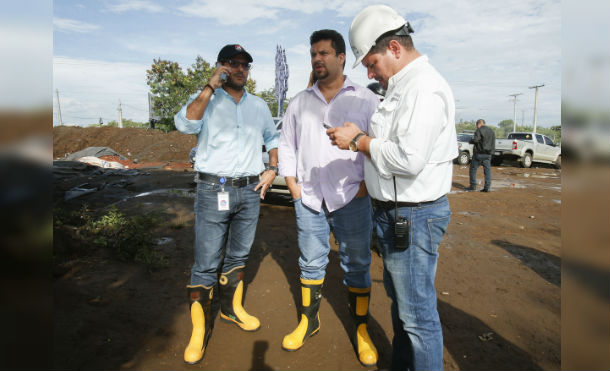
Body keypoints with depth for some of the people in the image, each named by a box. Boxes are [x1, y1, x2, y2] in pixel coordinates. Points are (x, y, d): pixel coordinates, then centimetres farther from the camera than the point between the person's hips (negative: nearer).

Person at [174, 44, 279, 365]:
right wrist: (211, 86, -17)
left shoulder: (258, 105, 13)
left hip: (250, 191, 4)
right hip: (213, 191, -4)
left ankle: (232, 308, 35)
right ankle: (199, 330, 13)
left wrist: (272, 169, 10)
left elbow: (273, 138, 24)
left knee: (238, 256, 16)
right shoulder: (205, 100, 0)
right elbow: (185, 124, -20)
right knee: (206, 264, -1)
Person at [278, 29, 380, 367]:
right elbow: (286, 145, 14)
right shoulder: (299, 102, 11)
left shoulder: (366, 99, 1)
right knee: (311, 263, 13)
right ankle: (309, 322, 32)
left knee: (356, 266, 6)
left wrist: (366, 185, -7)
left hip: (352, 199, -3)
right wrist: (292, 185, 6)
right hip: (308, 199, 3)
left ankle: (361, 332, 24)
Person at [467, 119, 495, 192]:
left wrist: (471, 140, 0)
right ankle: (487, 187, 2)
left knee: (473, 169, 4)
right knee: (487, 170, 4)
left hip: (479, 153, -6)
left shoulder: (480, 130, -8)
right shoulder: (492, 131, 15)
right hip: (488, 154, 6)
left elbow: (475, 140, -19)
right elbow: (493, 144, 16)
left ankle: (473, 186, 4)